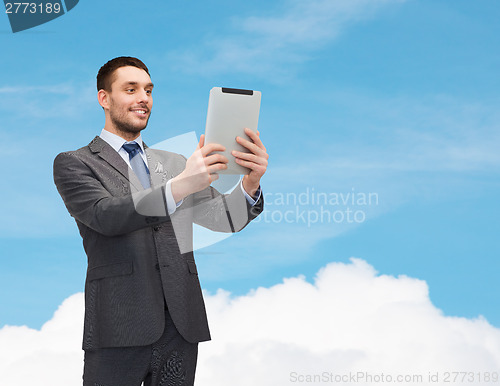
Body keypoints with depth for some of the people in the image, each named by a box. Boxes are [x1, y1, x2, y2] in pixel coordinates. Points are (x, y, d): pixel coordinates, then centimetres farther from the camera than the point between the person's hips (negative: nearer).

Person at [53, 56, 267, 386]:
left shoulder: (174, 163, 19)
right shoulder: (73, 164, 5)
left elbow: (223, 218, 7)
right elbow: (106, 216, -14)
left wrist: (250, 185, -16)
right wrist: (178, 187, -27)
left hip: (182, 326, 4)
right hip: (119, 330, -4)